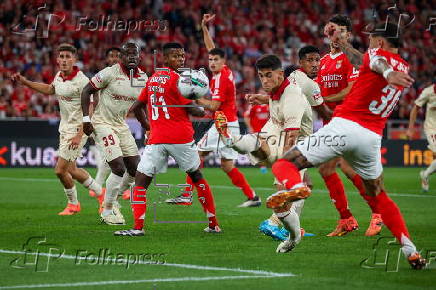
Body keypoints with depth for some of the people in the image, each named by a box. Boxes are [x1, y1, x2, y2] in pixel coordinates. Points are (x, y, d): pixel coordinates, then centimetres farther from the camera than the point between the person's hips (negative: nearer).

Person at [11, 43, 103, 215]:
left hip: (77, 130, -8)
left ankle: (73, 204, 15)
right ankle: (99, 192, 33)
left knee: (60, 170, -7)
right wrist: (24, 82, 22)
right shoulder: (59, 76, 4)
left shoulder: (82, 81, -20)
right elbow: (49, 89, 27)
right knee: (71, 170, 14)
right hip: (64, 128, 8)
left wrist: (79, 135, -26)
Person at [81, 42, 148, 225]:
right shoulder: (110, 73, -16)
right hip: (102, 123, -7)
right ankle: (107, 211, 0)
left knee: (135, 169, 4)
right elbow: (86, 91, -9)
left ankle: (111, 201, 24)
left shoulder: (143, 78, 4)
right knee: (119, 168, -16)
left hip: (121, 125, 7)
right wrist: (86, 119, -14)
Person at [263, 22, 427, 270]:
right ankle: (410, 250, 13)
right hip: (373, 136, 6)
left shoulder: (376, 53, 1)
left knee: (285, 163, -2)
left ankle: (295, 186, -38)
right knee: (379, 195, 23)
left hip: (344, 126, -6)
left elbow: (378, 62, -24)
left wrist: (388, 73, -47)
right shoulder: (405, 71, 20)